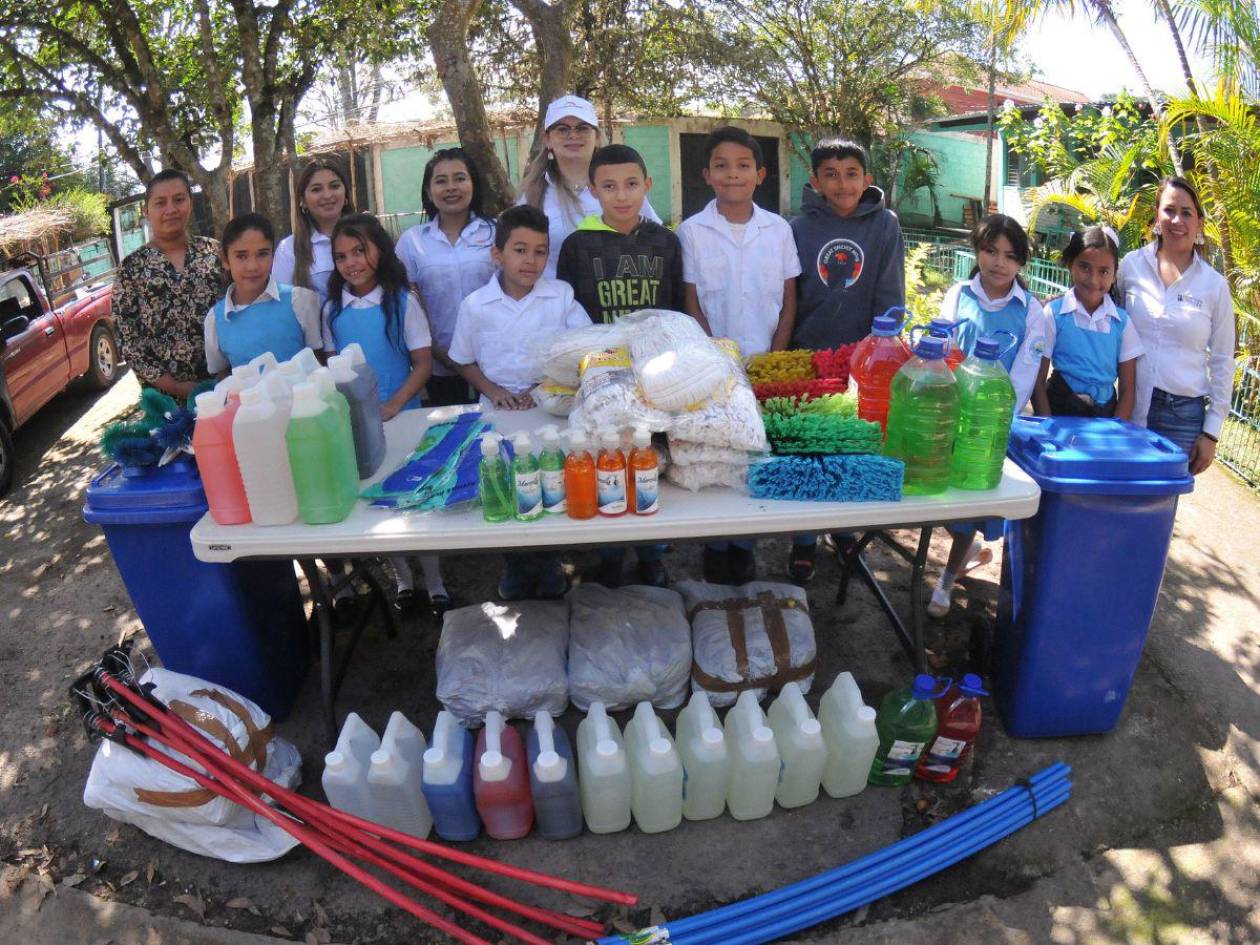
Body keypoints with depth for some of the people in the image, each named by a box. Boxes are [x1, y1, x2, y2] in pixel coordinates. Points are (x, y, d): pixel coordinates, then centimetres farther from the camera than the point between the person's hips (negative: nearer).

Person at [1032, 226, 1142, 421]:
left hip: (1106, 415, 2)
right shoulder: (1054, 314, -4)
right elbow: (1038, 382, -3)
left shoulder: (1122, 321, 3)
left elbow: (1127, 389, 6)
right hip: (1060, 412, -2)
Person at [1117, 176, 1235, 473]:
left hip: (1183, 415, 0)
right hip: (1130, 407, 1)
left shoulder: (1214, 285, 1)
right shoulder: (1131, 265, 2)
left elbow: (1222, 364, 5)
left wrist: (1211, 433, 3)